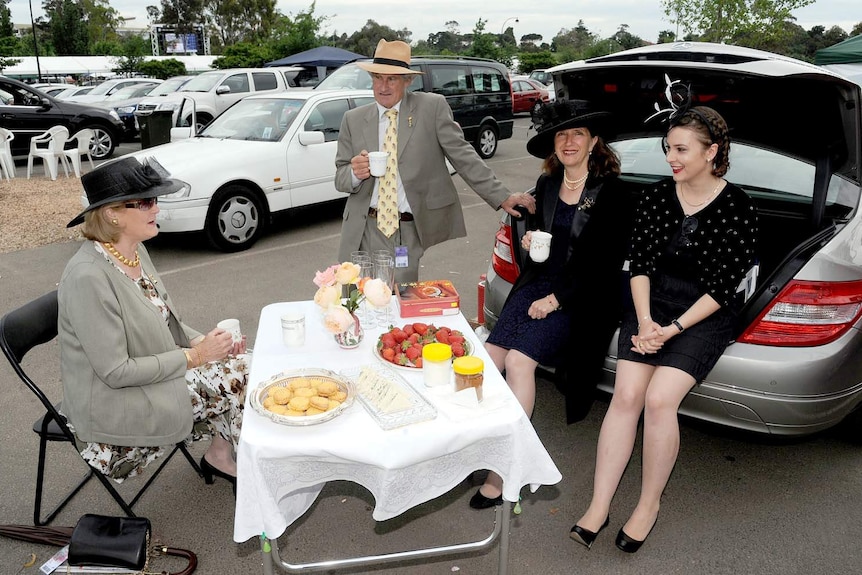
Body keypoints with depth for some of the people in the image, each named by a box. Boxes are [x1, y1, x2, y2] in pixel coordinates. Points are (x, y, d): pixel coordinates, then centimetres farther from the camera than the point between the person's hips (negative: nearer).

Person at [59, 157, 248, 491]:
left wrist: (201, 341, -6)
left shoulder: (136, 251, 1)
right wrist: (194, 356, -19)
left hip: (156, 373, 8)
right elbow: (116, 372, -24)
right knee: (237, 378, -13)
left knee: (242, 364, -6)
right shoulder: (88, 276, -26)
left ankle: (219, 456, 10)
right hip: (114, 406, -8)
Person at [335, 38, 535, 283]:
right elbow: (340, 178, 10)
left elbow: (463, 156, 0)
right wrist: (354, 173, -13)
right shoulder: (353, 120, 8)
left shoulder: (432, 107, 1)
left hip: (410, 234, -2)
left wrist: (502, 197, -5)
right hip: (365, 231, 3)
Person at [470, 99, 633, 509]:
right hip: (537, 282, 6)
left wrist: (556, 300, -14)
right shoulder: (547, 184, 9)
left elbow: (605, 264, -10)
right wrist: (529, 238, 2)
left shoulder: (612, 195, -8)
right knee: (490, 356, -15)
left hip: (579, 296, -6)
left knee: (518, 360, -23)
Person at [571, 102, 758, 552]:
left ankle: (649, 505, 1)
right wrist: (645, 321, -10)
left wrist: (673, 328, -16)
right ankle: (598, 507, -6)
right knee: (626, 395, -13)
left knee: (659, 399, -21)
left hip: (704, 317, -3)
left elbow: (724, 287, -9)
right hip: (651, 306, 3)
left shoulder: (737, 210, -8)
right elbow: (640, 262, 2)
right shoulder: (656, 197, 3)